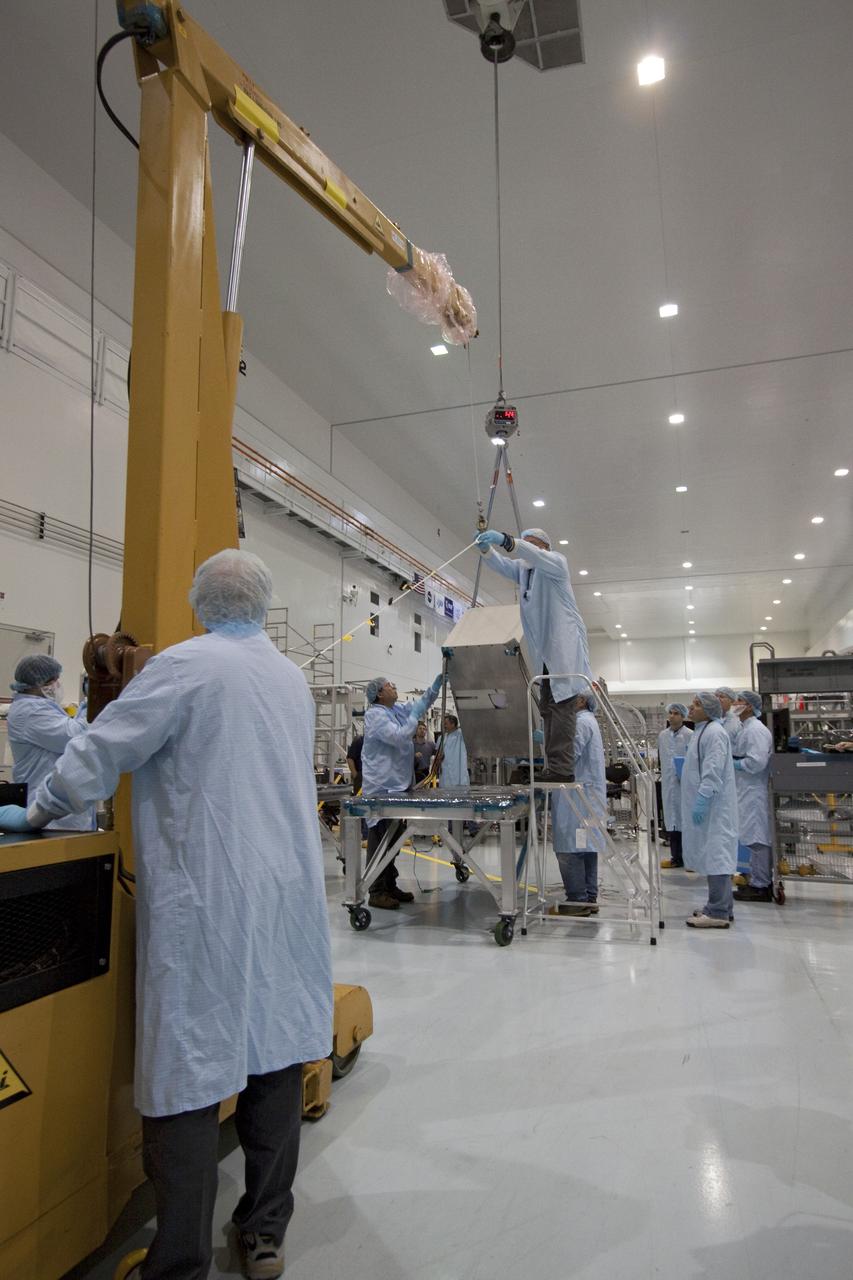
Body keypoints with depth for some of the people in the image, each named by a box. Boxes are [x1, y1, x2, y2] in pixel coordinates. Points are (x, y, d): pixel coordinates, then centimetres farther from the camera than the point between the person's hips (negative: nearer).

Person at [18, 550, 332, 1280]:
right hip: (288, 896, 6)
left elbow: (99, 752, -7)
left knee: (188, 1077, 4)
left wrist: (40, 810, 11)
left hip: (205, 902, -6)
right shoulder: (293, 677, 10)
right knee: (274, 1057, 14)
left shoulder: (186, 666, -10)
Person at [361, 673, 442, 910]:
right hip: (382, 786, -9)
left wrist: (438, 682, 15)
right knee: (380, 839, -6)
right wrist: (415, 716, -14)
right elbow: (399, 737, -23)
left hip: (398, 784, 9)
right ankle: (377, 892, -2)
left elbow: (422, 703, 25)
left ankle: (390, 886, 22)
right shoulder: (375, 715, -13)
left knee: (393, 838, 14)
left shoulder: (398, 709, 14)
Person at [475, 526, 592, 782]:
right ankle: (555, 767, 7)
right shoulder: (522, 568, 21)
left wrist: (506, 540, -36)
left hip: (564, 645, -8)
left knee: (561, 703, -16)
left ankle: (562, 768, -21)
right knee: (547, 706, 5)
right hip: (543, 651, 8)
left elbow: (536, 557, -22)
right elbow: (499, 564, 4)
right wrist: (486, 548, -18)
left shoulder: (557, 561, 0)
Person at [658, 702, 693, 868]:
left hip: (686, 784, -5)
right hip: (668, 784, 5)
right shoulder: (662, 735, 11)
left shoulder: (690, 735, -6)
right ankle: (676, 857, 18)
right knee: (672, 820, 9)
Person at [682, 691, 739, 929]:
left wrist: (702, 800, -26)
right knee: (715, 855, 14)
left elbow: (713, 772, -23)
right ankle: (721, 908, 22)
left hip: (712, 806, -11)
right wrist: (699, 801, 24)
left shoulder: (714, 733, -15)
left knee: (715, 855, -9)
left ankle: (717, 912, -7)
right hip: (705, 804, 11)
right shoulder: (703, 731, 18)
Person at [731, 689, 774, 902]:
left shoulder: (755, 730, -15)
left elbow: (756, 762, -23)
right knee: (757, 839, 14)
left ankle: (760, 887, 2)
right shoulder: (745, 728, 15)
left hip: (754, 792, -10)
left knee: (756, 839, -4)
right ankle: (761, 882, 22)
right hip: (747, 791, 10)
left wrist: (731, 763, -13)